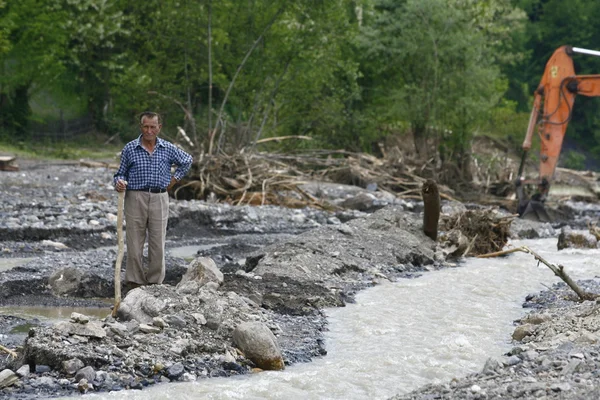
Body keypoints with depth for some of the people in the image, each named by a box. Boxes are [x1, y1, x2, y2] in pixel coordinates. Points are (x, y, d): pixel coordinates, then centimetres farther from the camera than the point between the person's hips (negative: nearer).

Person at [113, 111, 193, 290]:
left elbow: (187, 161, 22)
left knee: (158, 245, 2)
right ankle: (134, 284, 6)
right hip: (135, 199, -1)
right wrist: (119, 182, -16)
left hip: (159, 199, 1)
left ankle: (155, 285, 10)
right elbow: (121, 173, 6)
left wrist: (174, 179, 14)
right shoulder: (129, 149, 2)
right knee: (134, 246, -1)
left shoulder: (168, 148, 6)